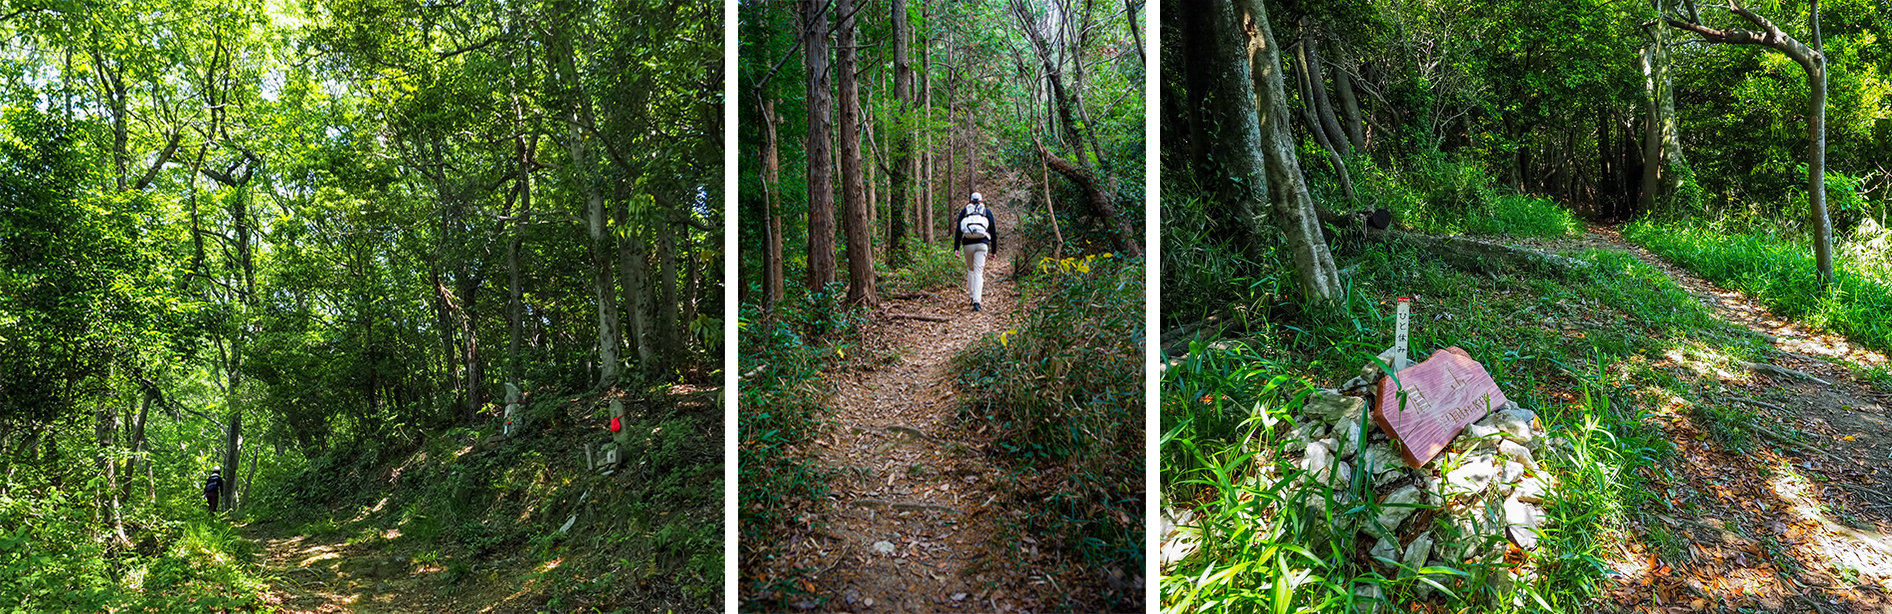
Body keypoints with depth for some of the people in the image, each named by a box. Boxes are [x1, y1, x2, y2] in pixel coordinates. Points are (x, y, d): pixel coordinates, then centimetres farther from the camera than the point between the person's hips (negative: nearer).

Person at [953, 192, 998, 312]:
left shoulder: (964, 211, 14)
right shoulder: (987, 211, 15)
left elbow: (958, 230, 4)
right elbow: (993, 232, 13)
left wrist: (956, 248, 1)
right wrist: (994, 250, 17)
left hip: (967, 243, 1)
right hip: (982, 243, -1)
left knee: (970, 269, 21)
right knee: (979, 271, -6)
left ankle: (973, 296, 21)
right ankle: (976, 302, -18)